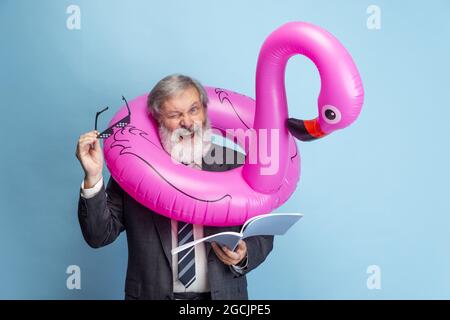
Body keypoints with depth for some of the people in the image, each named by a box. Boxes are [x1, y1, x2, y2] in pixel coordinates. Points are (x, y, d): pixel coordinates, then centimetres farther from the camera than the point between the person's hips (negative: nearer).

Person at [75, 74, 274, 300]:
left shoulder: (236, 164, -1)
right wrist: (93, 177, -16)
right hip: (151, 294, 0)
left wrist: (243, 256, -14)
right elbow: (99, 236, -5)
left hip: (221, 293, 1)